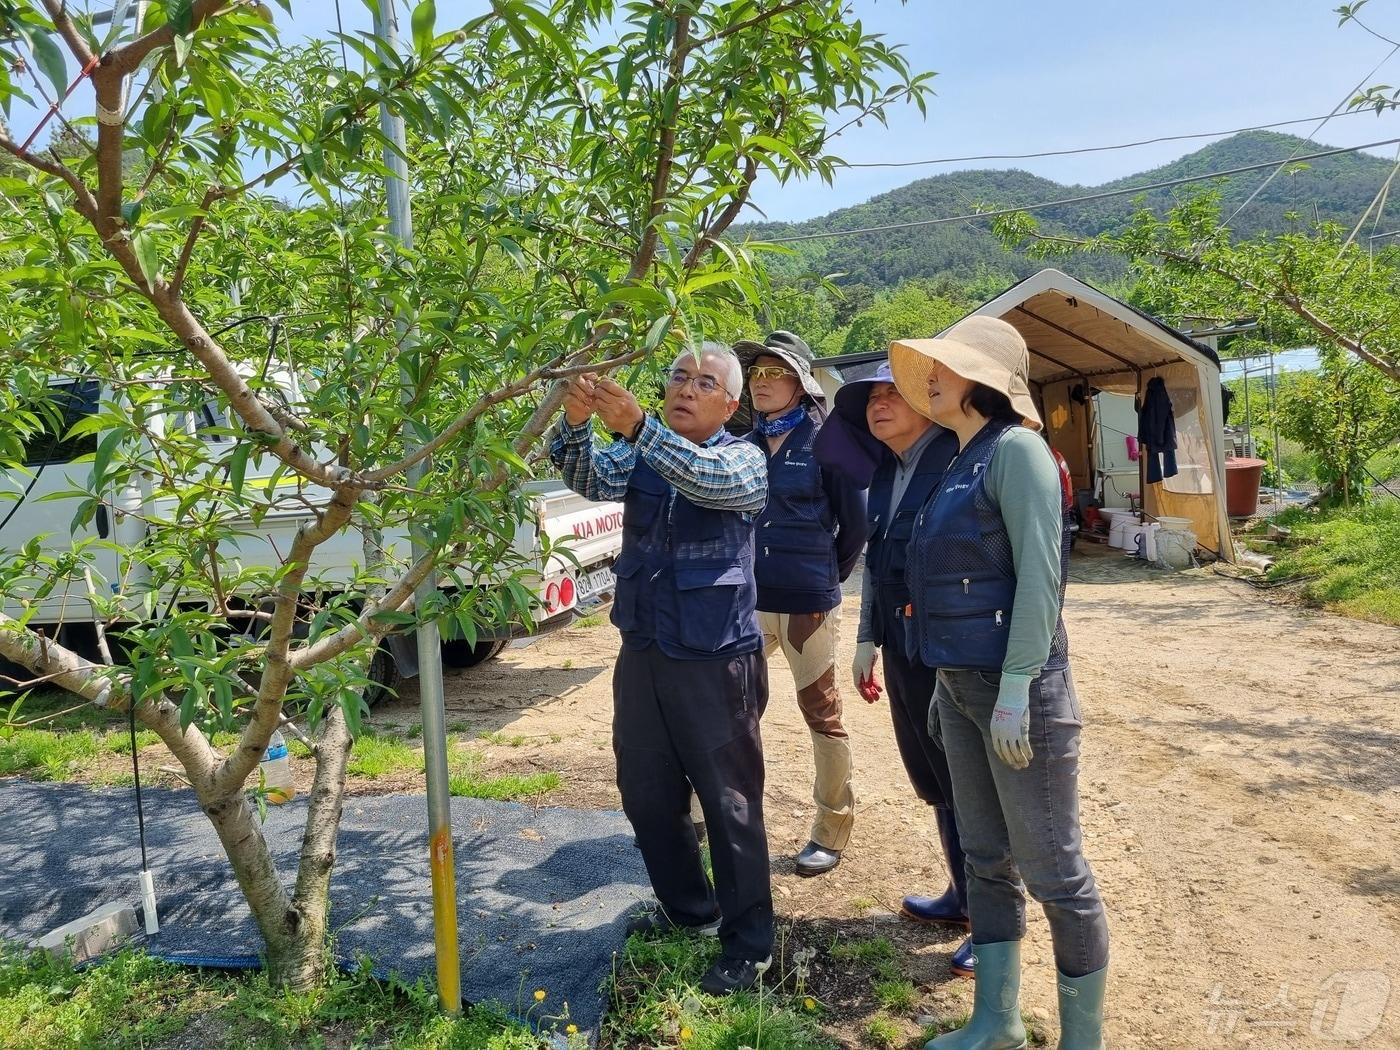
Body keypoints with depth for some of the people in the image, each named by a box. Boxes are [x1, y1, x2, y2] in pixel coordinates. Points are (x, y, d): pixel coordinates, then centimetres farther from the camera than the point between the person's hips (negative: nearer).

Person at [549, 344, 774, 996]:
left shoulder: (744, 459, -4)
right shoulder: (638, 456, 8)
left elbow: (710, 479, -26)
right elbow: (589, 478, -10)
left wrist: (635, 425, -38)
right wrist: (576, 422, -30)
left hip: (716, 660, -5)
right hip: (642, 655, 6)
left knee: (729, 805, 3)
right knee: (646, 796, 16)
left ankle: (749, 943, 20)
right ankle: (688, 909, 38)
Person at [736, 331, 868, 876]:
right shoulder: (743, 447, 7)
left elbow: (854, 523, 0)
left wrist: (826, 577, 7)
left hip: (807, 603, -4)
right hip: (747, 600, 5)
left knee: (821, 712, 6)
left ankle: (831, 830, 20)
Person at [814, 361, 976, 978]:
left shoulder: (957, 460, -14)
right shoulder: (882, 473, 11)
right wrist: (867, 639, 18)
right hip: (903, 648, 8)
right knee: (933, 780, 18)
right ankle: (963, 895, 36)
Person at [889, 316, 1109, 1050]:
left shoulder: (1015, 449, -11)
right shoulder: (962, 464, 13)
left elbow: (1039, 574, -18)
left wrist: (1015, 689, -21)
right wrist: (949, 682, 16)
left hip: (1016, 688, -9)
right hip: (962, 688, 9)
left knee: (1053, 872, 4)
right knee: (986, 862, 16)